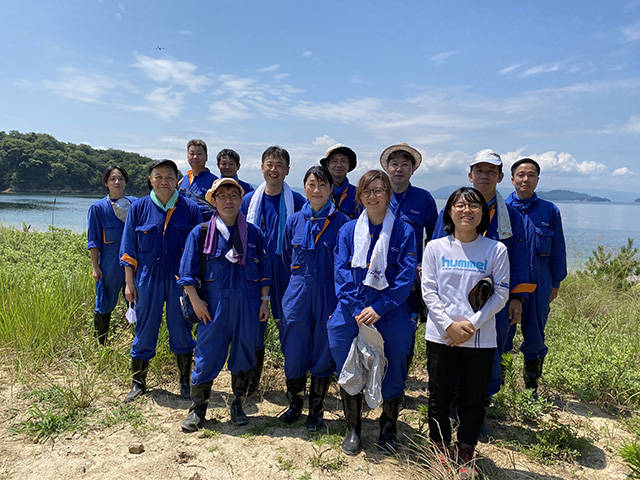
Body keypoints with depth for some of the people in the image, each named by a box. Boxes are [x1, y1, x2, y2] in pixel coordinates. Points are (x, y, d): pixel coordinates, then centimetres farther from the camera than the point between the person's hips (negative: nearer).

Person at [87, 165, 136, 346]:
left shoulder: (134, 203, 5)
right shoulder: (98, 207, -1)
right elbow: (94, 241, 0)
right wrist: (95, 266, -5)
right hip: (110, 264, -2)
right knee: (104, 305, 8)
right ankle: (99, 345, 24)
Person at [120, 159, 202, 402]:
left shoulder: (190, 208, 0)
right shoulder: (139, 208, 3)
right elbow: (129, 250, 6)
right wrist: (129, 282, 1)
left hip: (180, 279, 0)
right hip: (147, 279, 1)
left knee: (181, 331, 9)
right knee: (145, 331, 9)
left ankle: (185, 382, 25)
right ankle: (138, 383, 27)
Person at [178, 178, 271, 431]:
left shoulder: (254, 233, 6)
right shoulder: (200, 233, 2)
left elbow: (264, 270, 10)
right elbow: (188, 272, 2)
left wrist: (264, 300, 5)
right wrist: (195, 300, -5)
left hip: (248, 305, 2)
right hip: (214, 305, -1)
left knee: (244, 354, 10)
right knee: (207, 355, 3)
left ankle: (238, 405, 28)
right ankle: (198, 409, 21)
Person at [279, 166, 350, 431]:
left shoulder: (341, 222, -5)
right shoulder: (294, 220, 3)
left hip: (328, 296, -2)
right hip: (298, 293, 2)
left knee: (323, 354, 8)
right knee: (293, 352, 9)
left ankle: (316, 411, 27)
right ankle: (295, 403, 32)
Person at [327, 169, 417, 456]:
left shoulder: (404, 232, -1)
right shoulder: (348, 231, 3)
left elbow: (406, 277, -6)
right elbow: (341, 272, -2)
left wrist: (379, 309, -15)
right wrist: (358, 311, -12)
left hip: (391, 316, -1)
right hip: (351, 314, 1)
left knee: (392, 372, 9)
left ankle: (388, 429, 34)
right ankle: (353, 429, 31)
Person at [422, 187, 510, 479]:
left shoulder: (496, 250, -1)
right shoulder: (435, 248, 1)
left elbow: (500, 295, -2)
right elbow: (429, 291, -1)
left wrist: (472, 324, -12)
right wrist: (449, 325, -12)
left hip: (481, 339, 0)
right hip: (441, 336, 1)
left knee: (473, 399, 10)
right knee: (439, 396, 10)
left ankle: (466, 457, 31)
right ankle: (440, 453, 31)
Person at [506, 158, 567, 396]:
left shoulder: (550, 211, 6)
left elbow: (558, 249, 10)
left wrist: (555, 283, 8)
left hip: (538, 285, 1)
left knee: (534, 335, 10)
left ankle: (531, 385, 28)